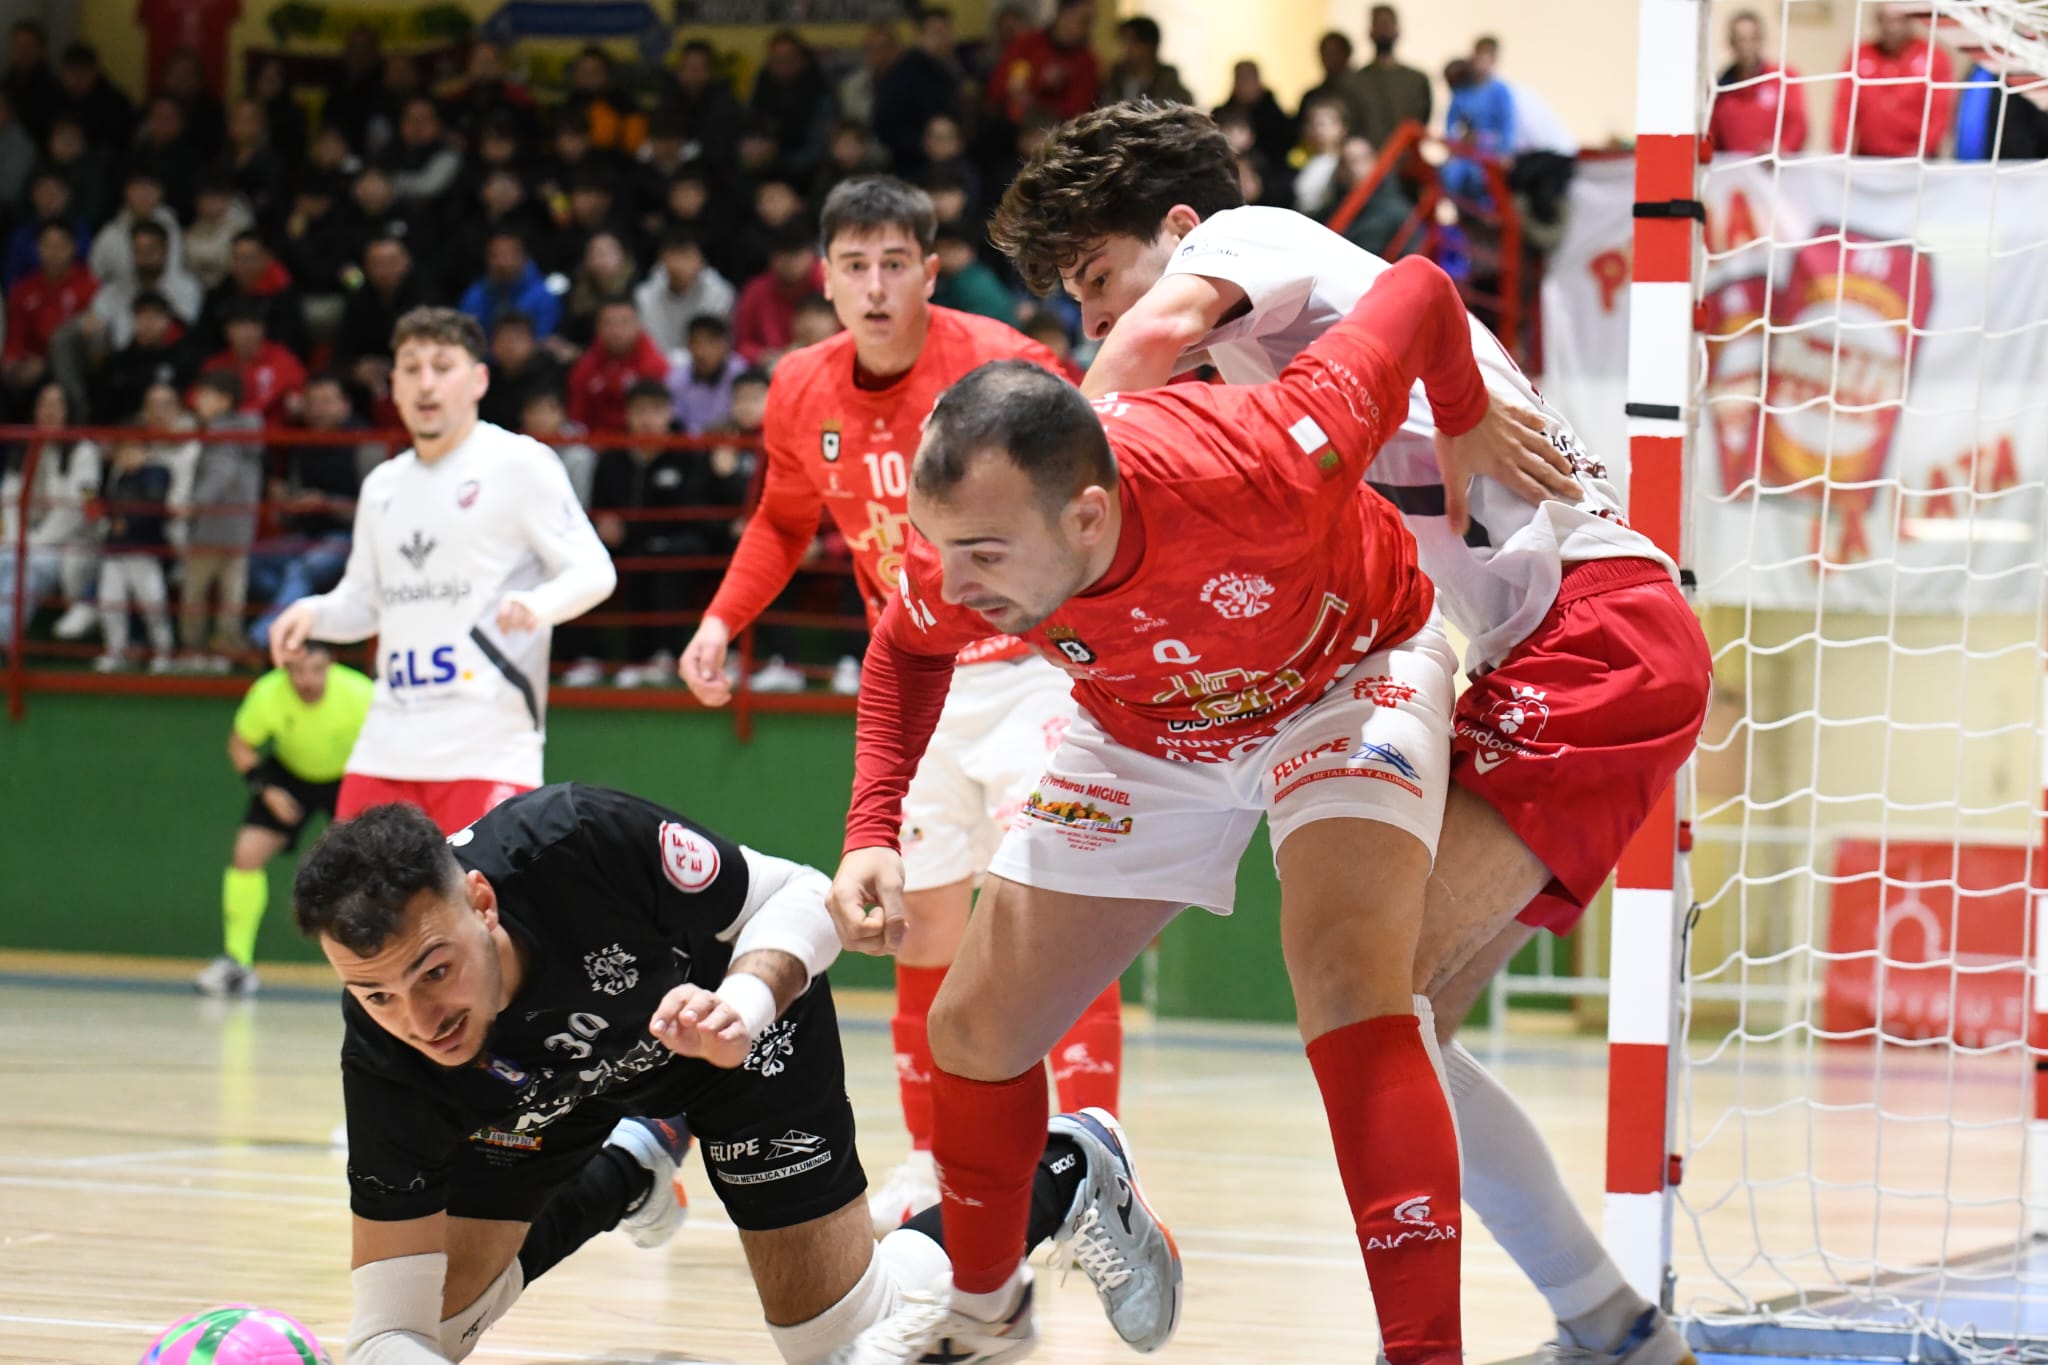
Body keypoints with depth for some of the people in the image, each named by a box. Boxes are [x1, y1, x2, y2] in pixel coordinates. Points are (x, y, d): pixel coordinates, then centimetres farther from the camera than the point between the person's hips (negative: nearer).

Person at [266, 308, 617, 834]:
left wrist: (539, 604, -26)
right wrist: (312, 613, 5)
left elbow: (593, 570, -5)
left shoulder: (518, 464, -3)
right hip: (388, 746, 7)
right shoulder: (382, 486, 18)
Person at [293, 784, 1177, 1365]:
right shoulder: (384, 1060, -35)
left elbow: (798, 898, -24)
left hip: (742, 1022, -3)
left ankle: (1065, 1171, 19)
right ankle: (628, 1169, 30)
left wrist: (741, 1007, -44)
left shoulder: (582, 844, -42)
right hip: (560, 1088, 3)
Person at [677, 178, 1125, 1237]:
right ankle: (933, 1160, 27)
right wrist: (723, 619, 6)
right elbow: (784, 521, 17)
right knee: (927, 930, 11)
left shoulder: (1001, 368, -19)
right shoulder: (801, 393, -2)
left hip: (1032, 665, -5)